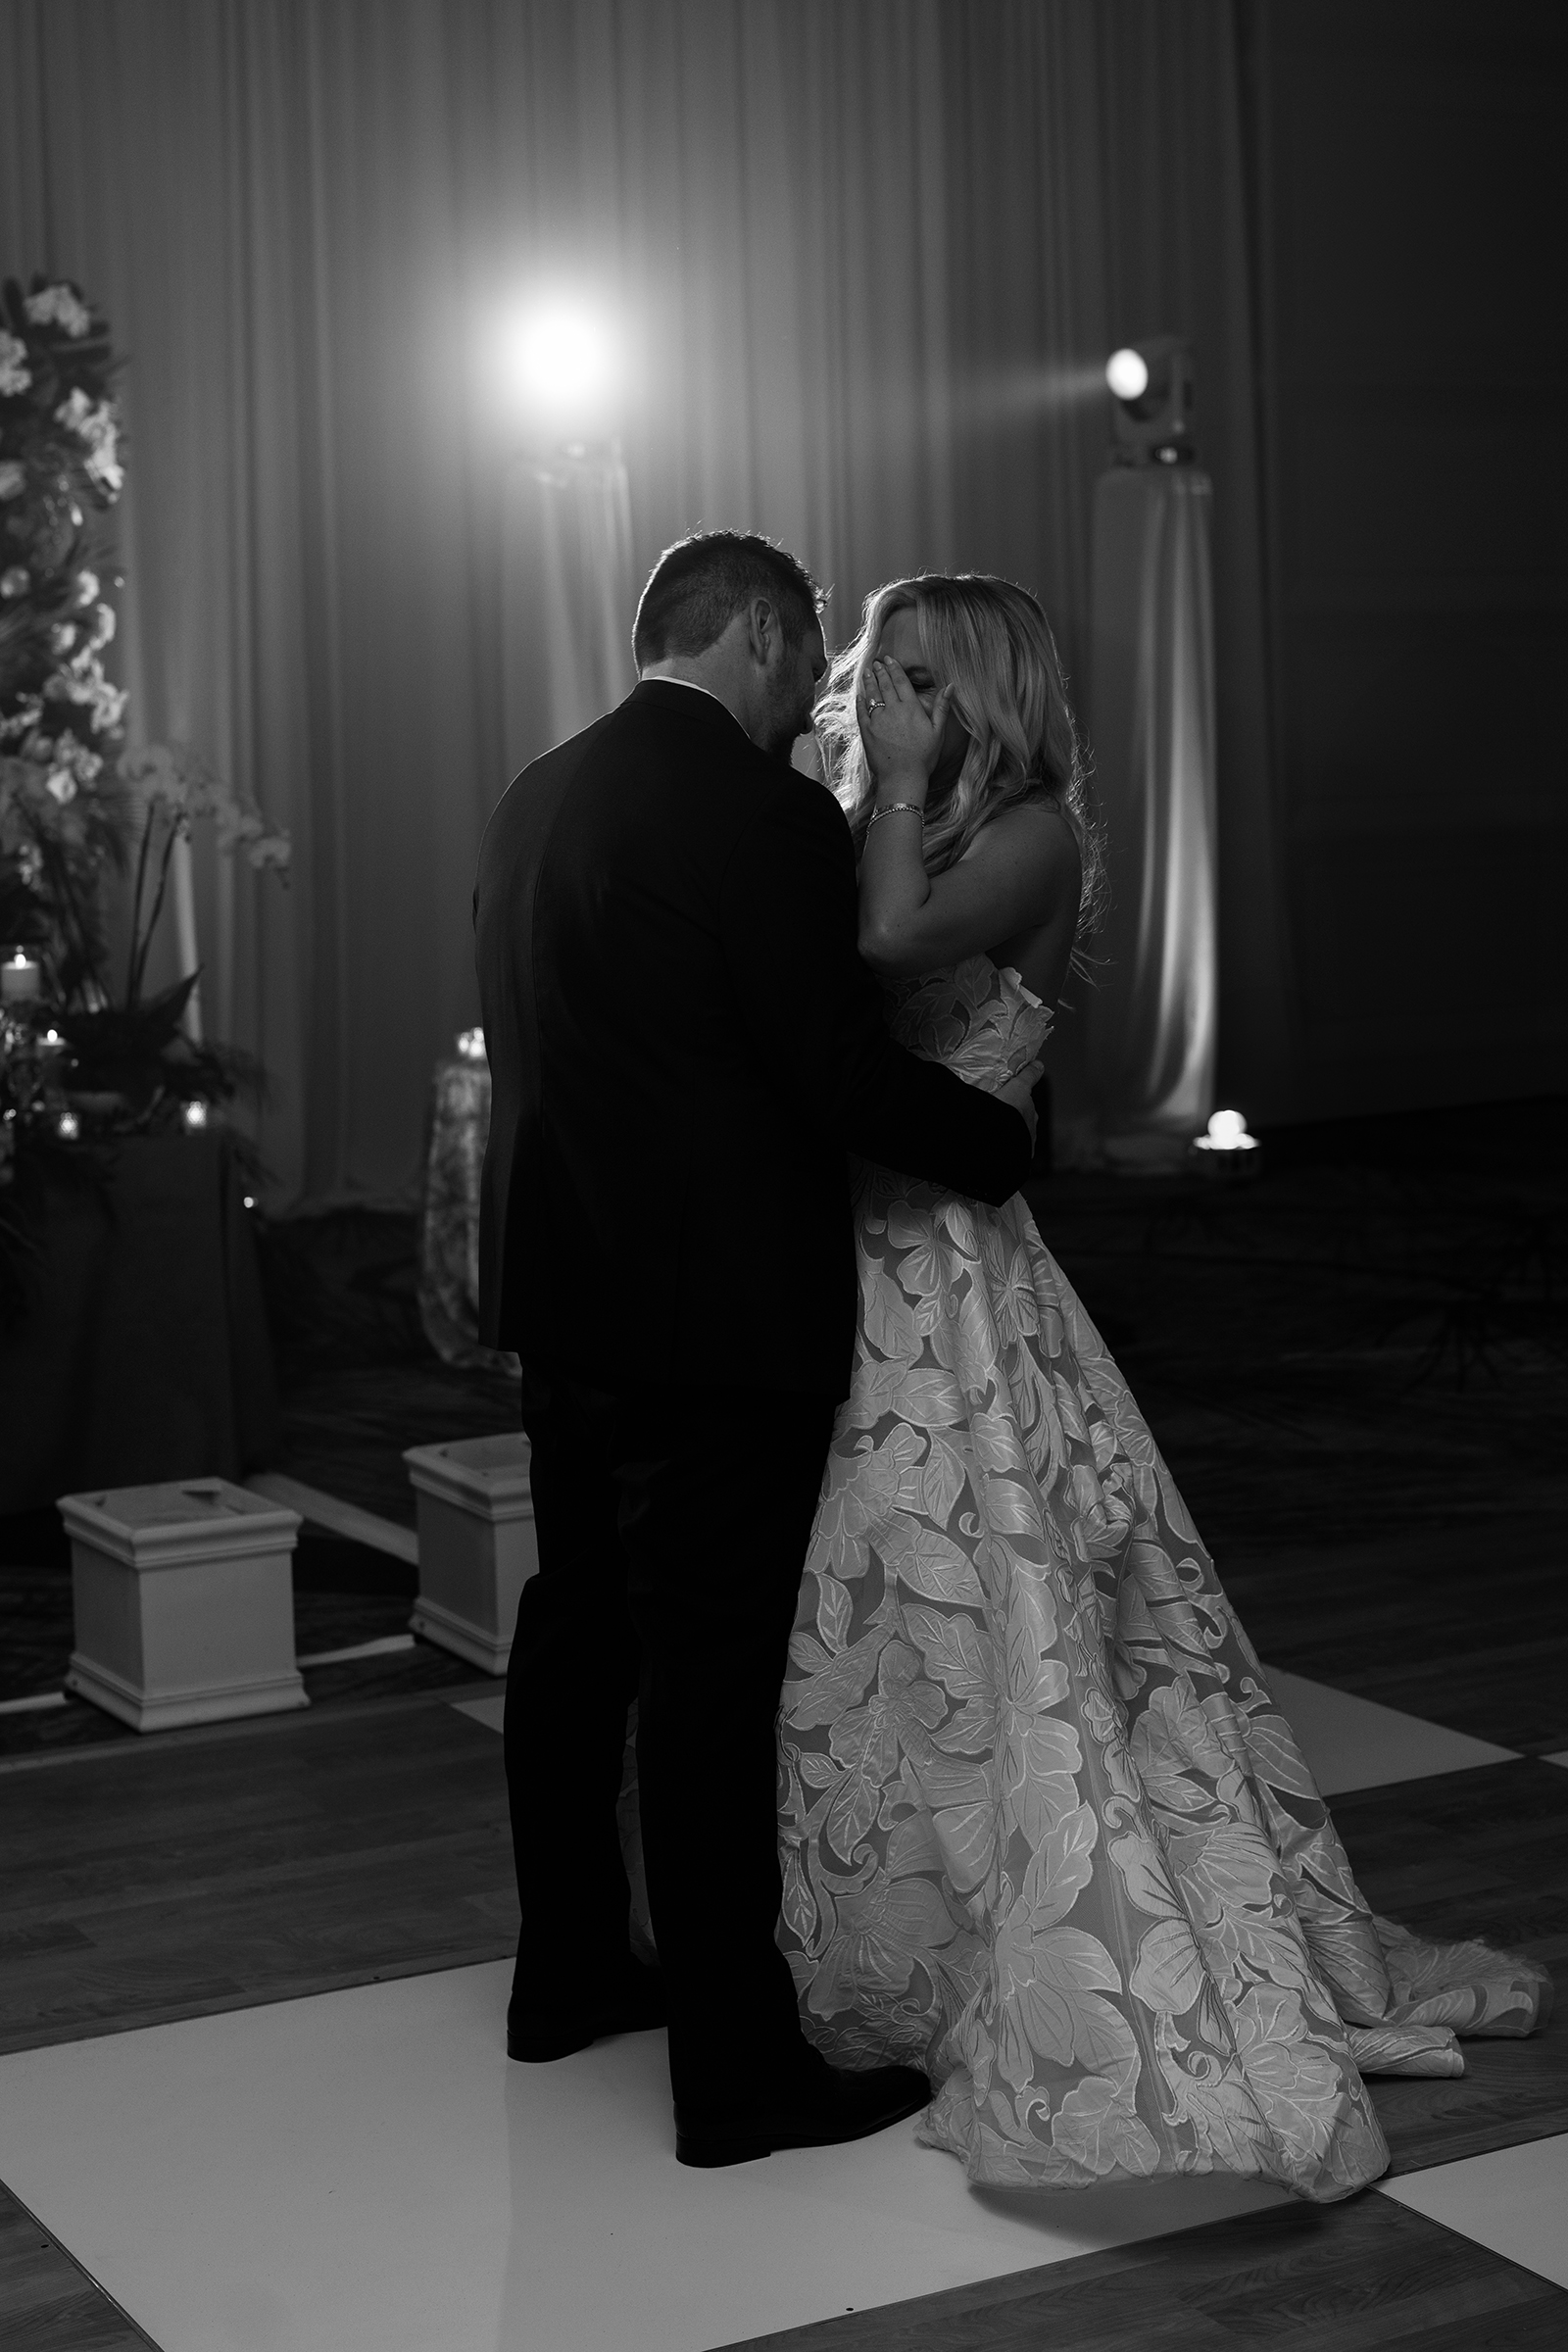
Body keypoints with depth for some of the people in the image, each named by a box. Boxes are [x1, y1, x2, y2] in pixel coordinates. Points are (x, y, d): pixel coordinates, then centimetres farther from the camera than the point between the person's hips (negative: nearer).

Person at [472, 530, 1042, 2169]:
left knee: (578, 1627, 20)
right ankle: (737, 2068, 6)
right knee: (713, 1678, -3)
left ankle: (568, 1971, 35)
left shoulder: (534, 797, 9)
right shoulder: (758, 811, -17)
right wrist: (1002, 1133, -2)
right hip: (718, 1314, -9)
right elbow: (843, 1072, -19)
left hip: (562, 1294, 9)